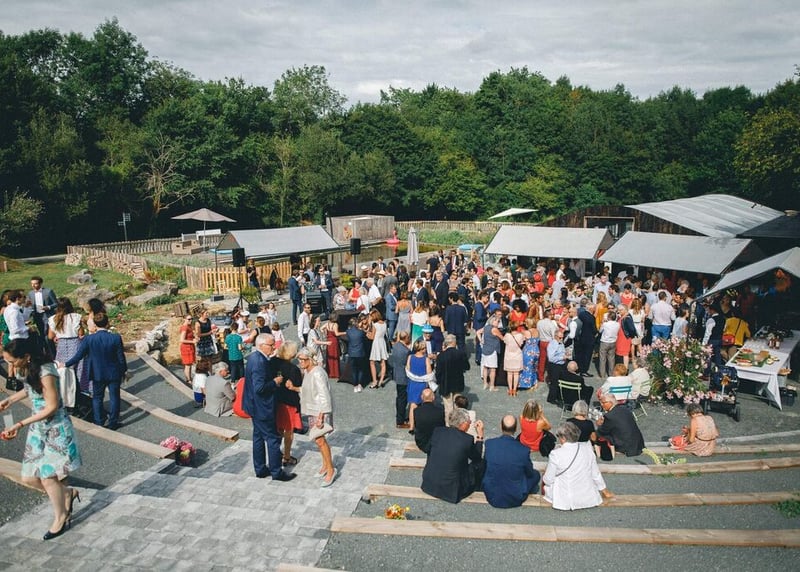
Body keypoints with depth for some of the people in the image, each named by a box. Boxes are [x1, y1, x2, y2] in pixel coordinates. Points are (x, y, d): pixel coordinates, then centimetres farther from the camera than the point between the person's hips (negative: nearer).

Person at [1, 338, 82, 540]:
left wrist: (20, 424, -23)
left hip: (55, 428, -8)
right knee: (29, 477, 7)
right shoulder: (26, 370, -2)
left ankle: (60, 518, 21)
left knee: (48, 477, -1)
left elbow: (52, 407, -23)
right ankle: (67, 494, 31)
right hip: (38, 428, 8)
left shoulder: (45, 373, -26)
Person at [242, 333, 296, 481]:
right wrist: (275, 382, -17)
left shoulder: (254, 358, 6)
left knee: (259, 436, 18)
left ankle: (260, 469, 29)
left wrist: (274, 378, 4)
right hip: (262, 408, -10)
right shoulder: (260, 361, -25)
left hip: (256, 406, 10)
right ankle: (276, 472, 11)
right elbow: (259, 388, -30)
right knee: (273, 438, 1)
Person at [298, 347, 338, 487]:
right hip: (312, 409, 9)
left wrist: (320, 415, -24)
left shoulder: (317, 373, -22)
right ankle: (325, 464, 32)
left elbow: (324, 396, -24)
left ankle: (331, 470, 0)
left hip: (320, 410, -9)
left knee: (319, 439, -10)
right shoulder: (307, 371, 5)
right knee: (319, 438, 16)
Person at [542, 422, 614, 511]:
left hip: (565, 501, -4)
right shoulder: (587, 449, -6)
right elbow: (596, 474, 5)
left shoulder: (555, 454, -18)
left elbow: (548, 480, -10)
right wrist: (605, 491, 21)